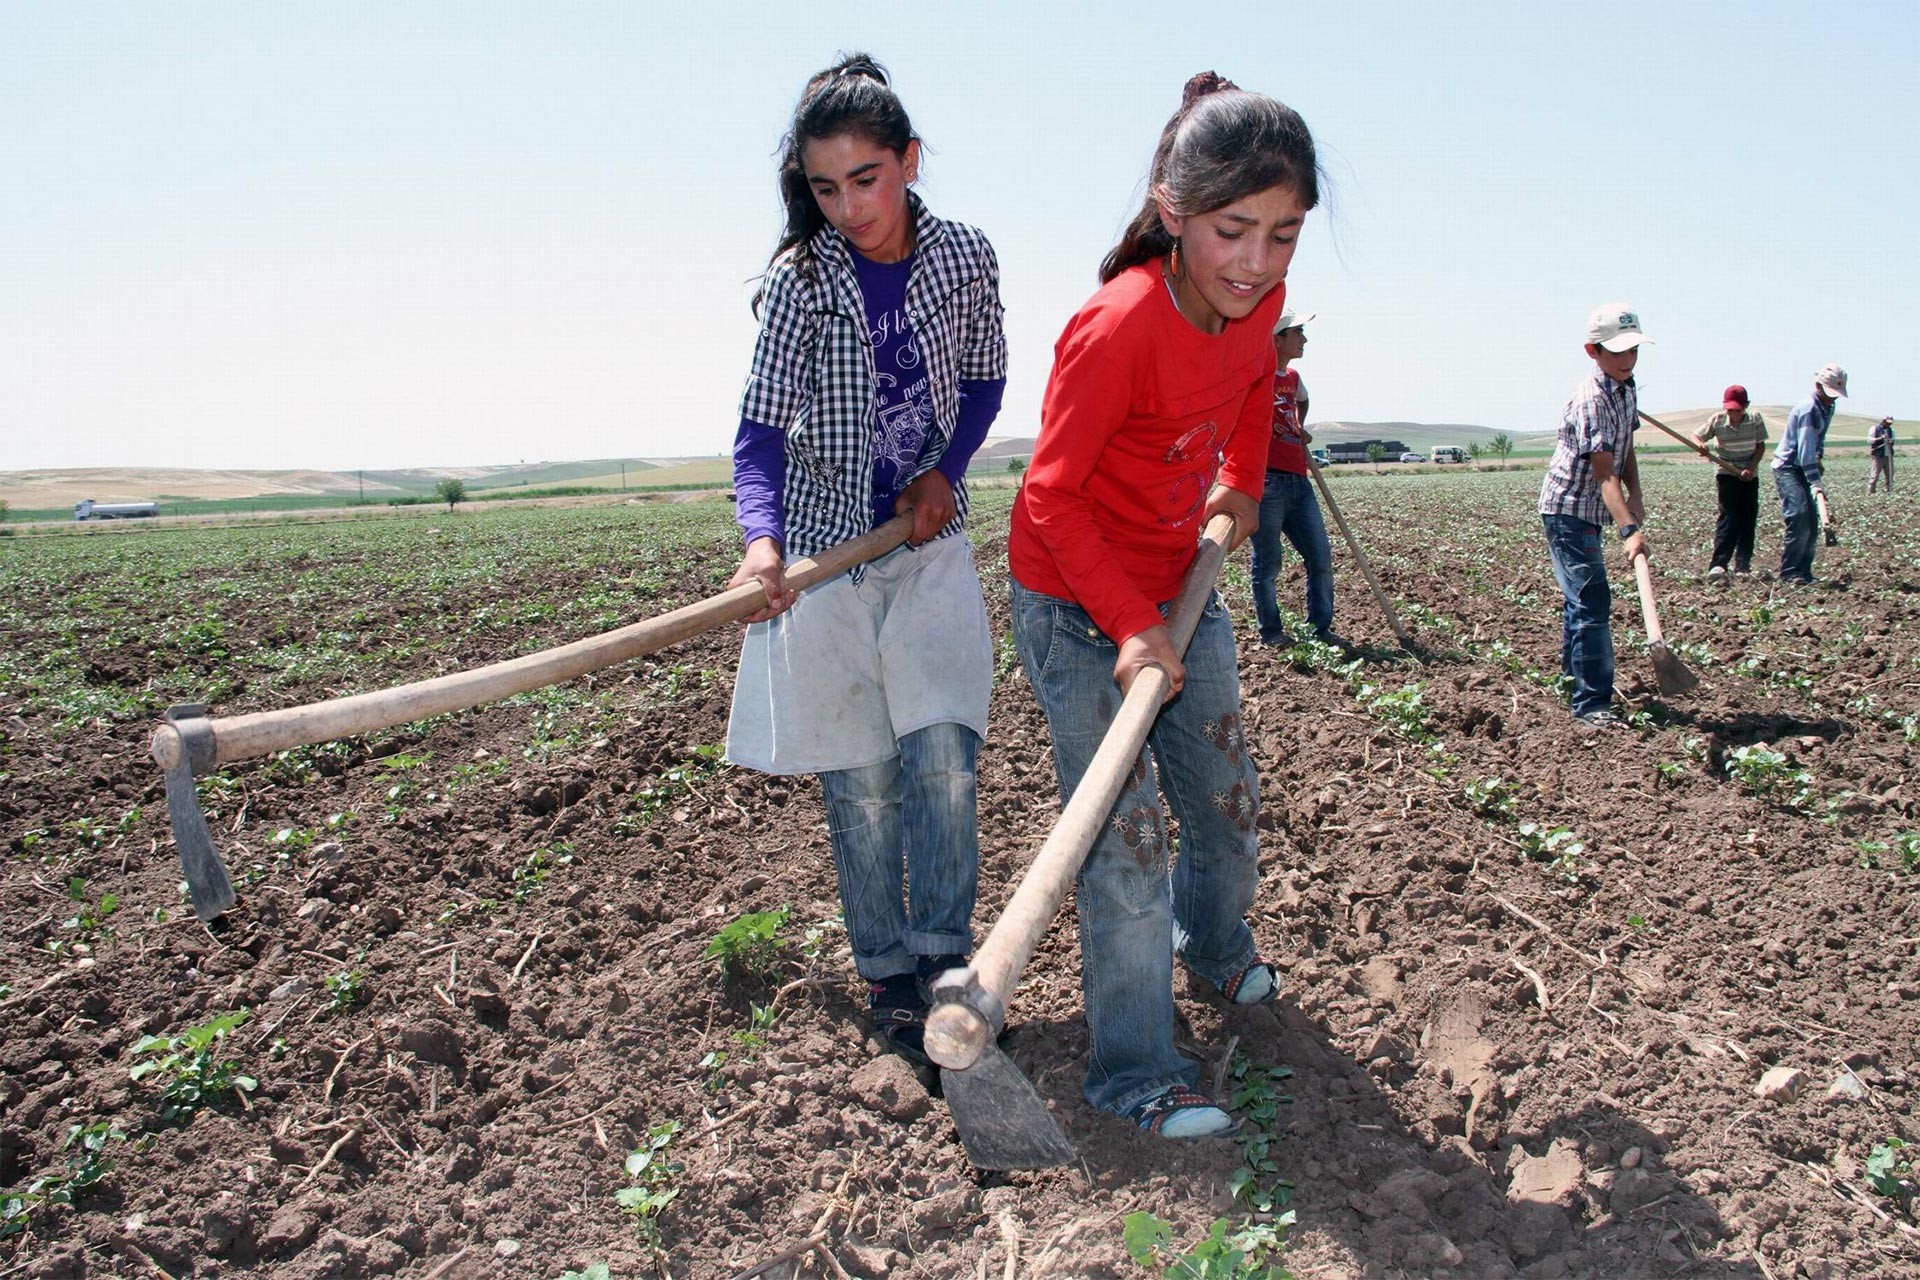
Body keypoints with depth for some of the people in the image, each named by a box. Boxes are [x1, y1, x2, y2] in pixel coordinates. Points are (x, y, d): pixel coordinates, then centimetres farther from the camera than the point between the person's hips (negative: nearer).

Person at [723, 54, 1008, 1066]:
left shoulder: (963, 258, -3)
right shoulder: (802, 277, -10)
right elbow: (762, 429, -15)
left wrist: (945, 473, -4)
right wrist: (761, 542, -33)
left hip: (928, 539, 2)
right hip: (824, 544, -1)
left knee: (942, 749, -11)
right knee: (858, 776, 4)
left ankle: (945, 956, 7)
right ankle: (886, 974, 20)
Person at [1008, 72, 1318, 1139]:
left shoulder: (1257, 297, -9)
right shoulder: (1117, 329, -31)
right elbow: (1054, 497, -23)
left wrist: (1242, 488, 9)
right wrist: (1131, 627, -26)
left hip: (1178, 588, 7)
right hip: (1076, 607, -7)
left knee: (1230, 802, 17)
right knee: (1127, 835, -5)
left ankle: (1215, 944, 47)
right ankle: (1137, 1072, 10)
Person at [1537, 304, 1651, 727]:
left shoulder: (1628, 390, 4)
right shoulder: (1591, 400, -26)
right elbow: (1604, 472, -32)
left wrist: (1635, 494, -1)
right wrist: (1629, 529, -40)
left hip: (1589, 510, 10)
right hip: (1568, 508, -10)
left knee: (1583, 594, 23)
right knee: (1593, 602, -14)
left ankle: (1573, 669, 42)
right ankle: (1592, 704, -12)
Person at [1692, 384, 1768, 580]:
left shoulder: (1755, 419, -9)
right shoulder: (1717, 421, -12)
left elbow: (1761, 446, -2)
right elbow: (1695, 437, -7)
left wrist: (1751, 468, -17)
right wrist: (1700, 445, -31)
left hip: (1749, 474, 3)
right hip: (1726, 473, -3)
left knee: (1749, 519, 4)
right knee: (1729, 516, -16)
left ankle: (1743, 565, 13)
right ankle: (1718, 565, -23)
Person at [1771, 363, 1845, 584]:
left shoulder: (1828, 408, 8)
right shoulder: (1808, 409, -21)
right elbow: (1805, 449, -27)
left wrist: (1819, 455, 6)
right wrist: (1815, 483, -32)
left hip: (1802, 470, 9)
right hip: (1787, 468, -9)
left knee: (1812, 523, 7)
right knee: (1799, 517, -20)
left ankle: (1803, 572, 12)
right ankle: (1789, 572, -18)